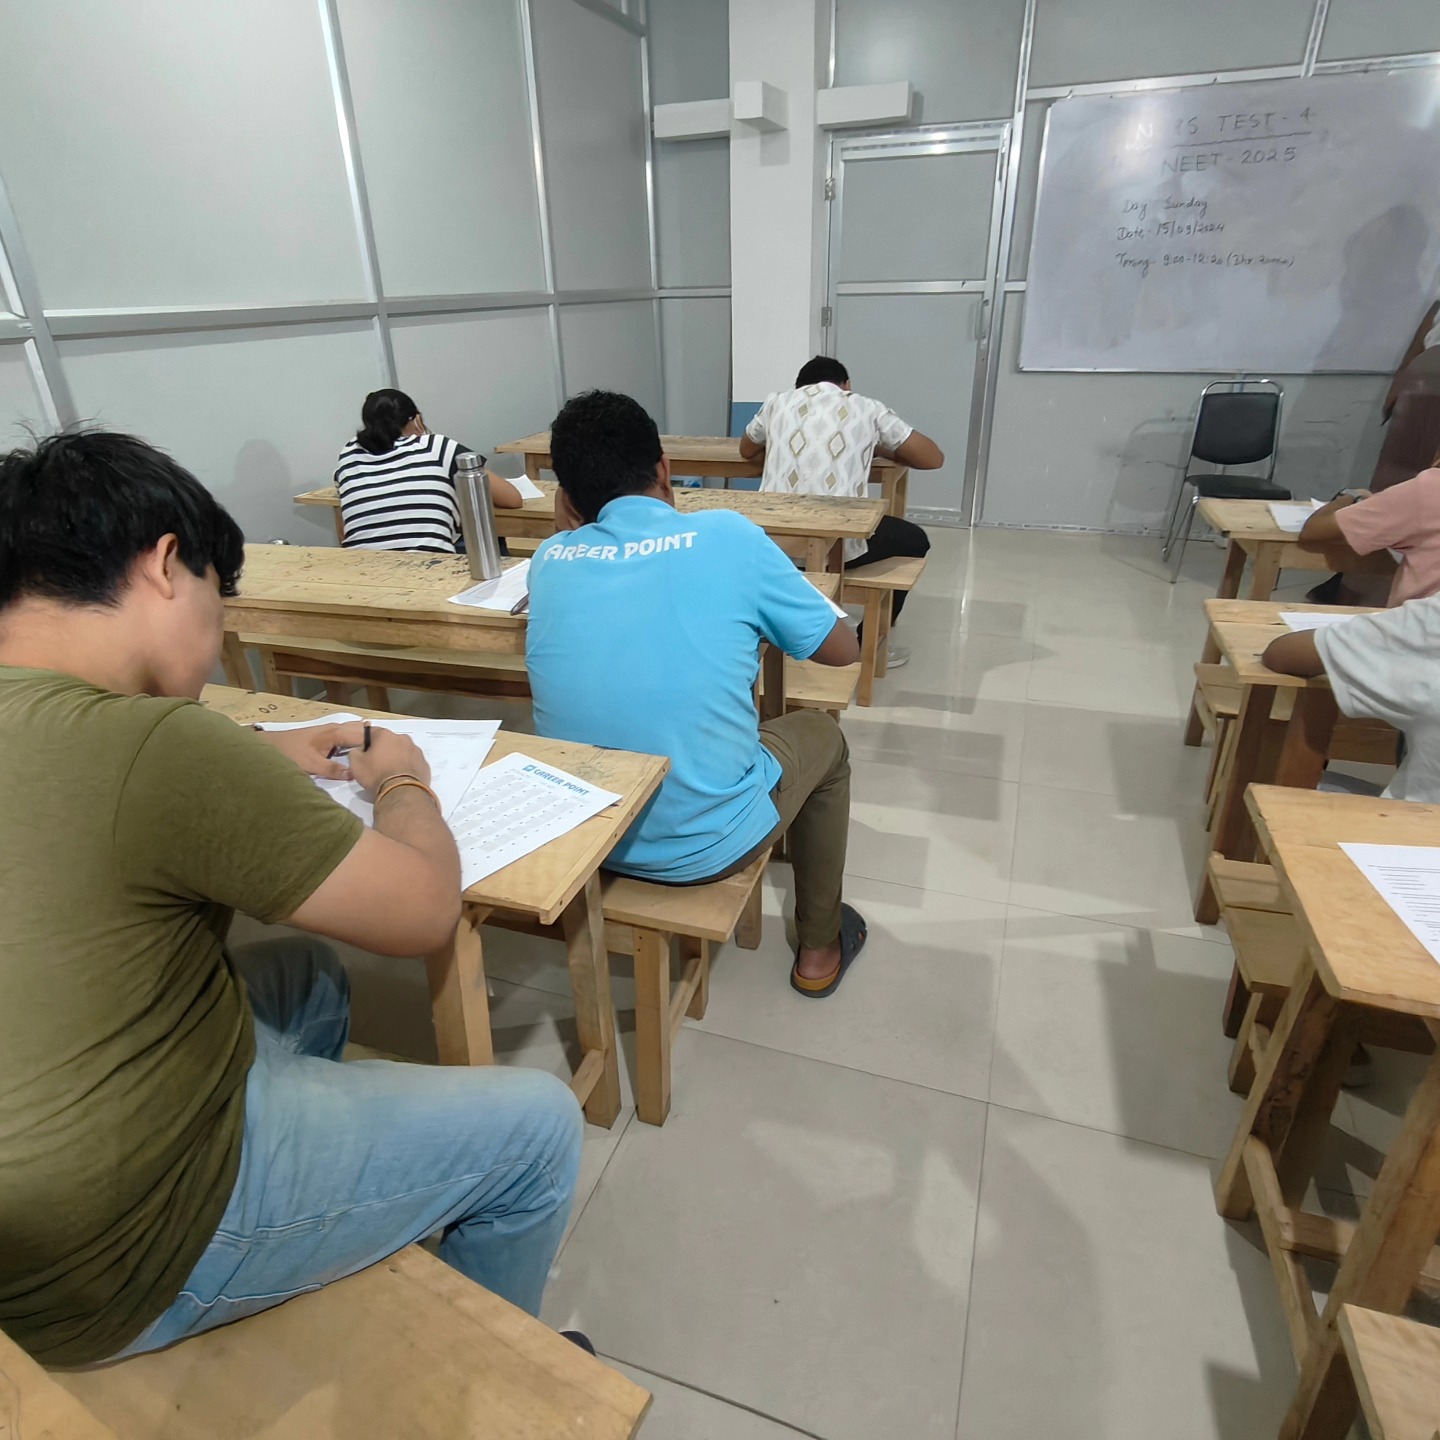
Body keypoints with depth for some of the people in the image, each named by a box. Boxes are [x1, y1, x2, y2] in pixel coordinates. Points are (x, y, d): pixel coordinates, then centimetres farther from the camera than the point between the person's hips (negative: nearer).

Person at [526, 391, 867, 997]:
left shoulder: (550, 559, -2)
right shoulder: (727, 536, -13)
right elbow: (843, 649, 0)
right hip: (705, 844, -4)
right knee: (822, 736, 24)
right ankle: (818, 950, 37)